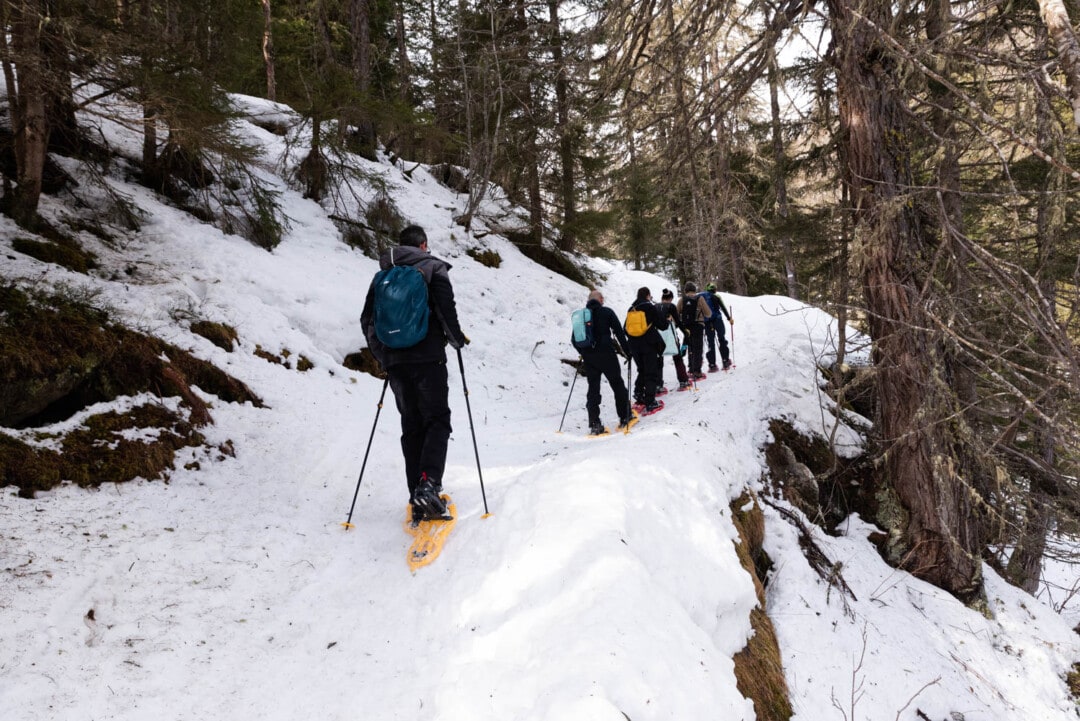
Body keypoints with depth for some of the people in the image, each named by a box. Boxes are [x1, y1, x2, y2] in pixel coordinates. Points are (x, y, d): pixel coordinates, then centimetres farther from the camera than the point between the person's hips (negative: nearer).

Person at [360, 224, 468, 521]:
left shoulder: (382, 275, 17)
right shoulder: (433, 266, 3)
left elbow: (367, 320, 16)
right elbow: (446, 309, -9)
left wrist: (382, 352, 27)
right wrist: (457, 339, 8)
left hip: (394, 360, 5)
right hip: (427, 357, -4)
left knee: (411, 426, 9)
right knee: (437, 420, -1)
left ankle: (419, 498, 7)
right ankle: (428, 485, -23)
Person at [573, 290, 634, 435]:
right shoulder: (606, 312, -2)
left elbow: (574, 339, 11)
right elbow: (619, 333, -5)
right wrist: (627, 351, 3)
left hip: (588, 358, 4)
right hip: (606, 355, -4)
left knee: (593, 388, 7)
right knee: (617, 385, 10)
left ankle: (594, 424, 1)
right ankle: (625, 417, 16)